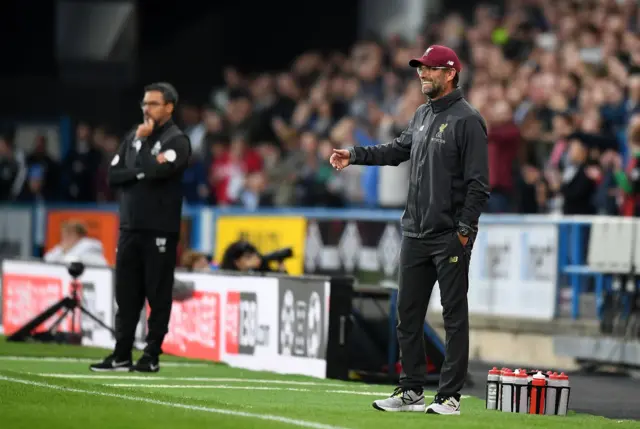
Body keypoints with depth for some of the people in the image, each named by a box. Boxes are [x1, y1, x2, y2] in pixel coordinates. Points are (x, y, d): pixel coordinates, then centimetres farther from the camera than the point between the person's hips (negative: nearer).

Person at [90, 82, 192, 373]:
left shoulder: (177, 140, -3)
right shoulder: (133, 137, 16)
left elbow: (159, 170, -21)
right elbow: (113, 175, 6)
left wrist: (144, 142, -8)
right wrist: (143, 172, -9)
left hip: (160, 230, -6)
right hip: (130, 227, 6)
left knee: (158, 294, -3)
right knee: (126, 294, 6)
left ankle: (152, 355, 1)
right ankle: (121, 355, 10)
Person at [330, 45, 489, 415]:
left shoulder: (467, 120, -11)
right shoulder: (422, 115, 14)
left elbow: (479, 183, -14)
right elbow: (399, 150, 28)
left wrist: (465, 228, -19)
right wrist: (355, 156, 17)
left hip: (450, 236, -8)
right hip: (415, 233, 8)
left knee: (454, 316, -2)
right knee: (408, 314, 11)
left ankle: (450, 396, 2)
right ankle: (412, 391, 19)